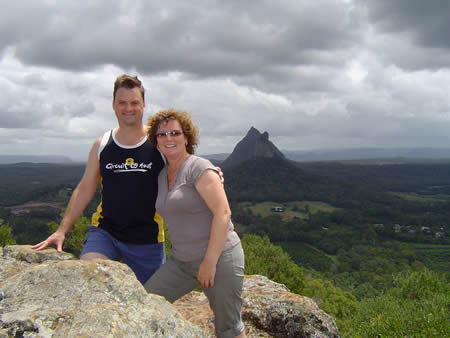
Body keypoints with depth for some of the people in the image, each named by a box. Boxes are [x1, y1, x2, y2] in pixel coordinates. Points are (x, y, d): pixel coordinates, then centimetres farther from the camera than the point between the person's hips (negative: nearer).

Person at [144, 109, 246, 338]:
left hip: (219, 257, -7)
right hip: (181, 261, 7)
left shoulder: (199, 168, -12)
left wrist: (209, 262, -20)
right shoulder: (162, 175, 11)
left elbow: (223, 213, -19)